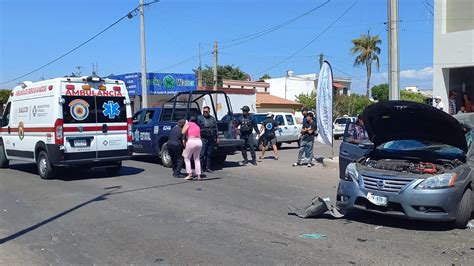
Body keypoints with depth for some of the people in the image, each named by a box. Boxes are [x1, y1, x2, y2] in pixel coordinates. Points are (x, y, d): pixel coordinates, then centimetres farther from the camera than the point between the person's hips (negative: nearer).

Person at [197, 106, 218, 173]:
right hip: (203, 138, -4)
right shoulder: (199, 118, 3)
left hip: (211, 139, 4)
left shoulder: (212, 119, 16)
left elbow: (216, 128, 19)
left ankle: (207, 167, 14)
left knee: (209, 154, 8)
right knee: (202, 153, -9)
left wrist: (217, 137, 14)